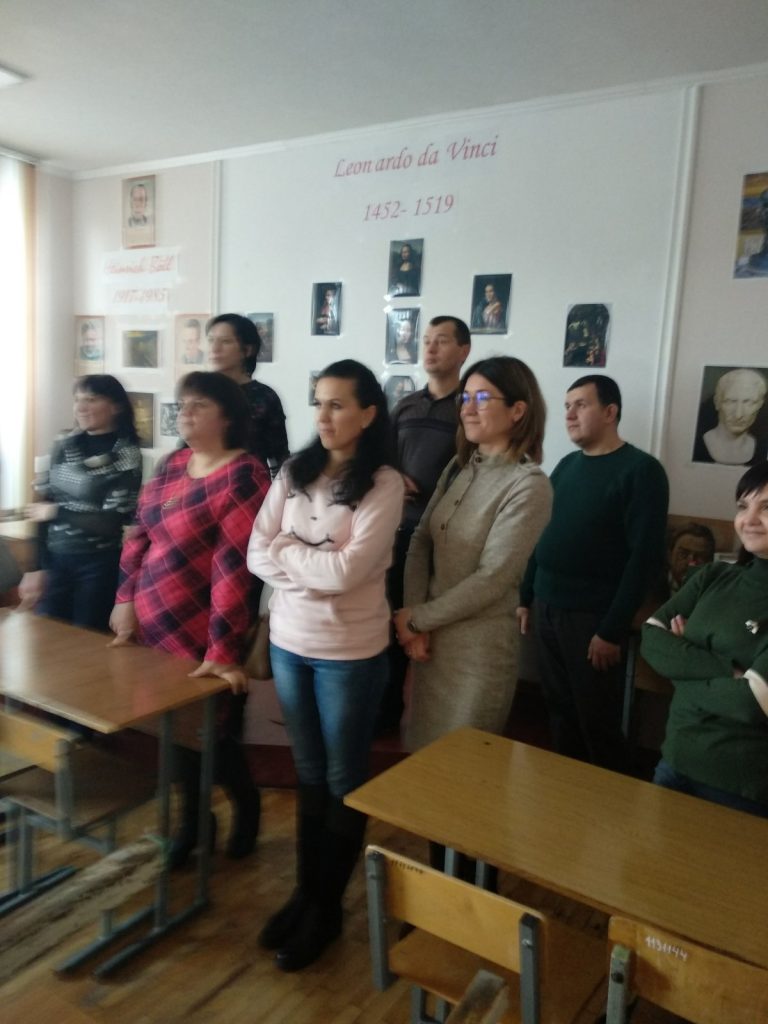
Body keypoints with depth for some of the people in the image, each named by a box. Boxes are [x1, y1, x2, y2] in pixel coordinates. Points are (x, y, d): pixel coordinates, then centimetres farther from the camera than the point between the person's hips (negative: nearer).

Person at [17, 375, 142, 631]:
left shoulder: (127, 454, -9)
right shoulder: (63, 447, 6)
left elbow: (111, 523, -15)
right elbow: (42, 507, 6)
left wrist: (57, 513, -8)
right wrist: (36, 567, 1)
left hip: (99, 565, -4)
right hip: (55, 559, 5)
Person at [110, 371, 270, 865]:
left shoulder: (244, 477, -17)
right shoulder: (174, 464, 7)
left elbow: (234, 567, -23)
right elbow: (141, 533, 14)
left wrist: (223, 648, -25)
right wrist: (127, 599, 7)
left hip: (201, 639, -7)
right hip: (157, 631, 7)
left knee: (210, 736, 8)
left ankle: (248, 807, 37)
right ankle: (192, 823, 38)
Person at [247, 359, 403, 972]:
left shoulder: (384, 484, -14)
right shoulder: (294, 473, 2)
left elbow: (348, 570, -23)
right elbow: (257, 556, -3)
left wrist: (287, 551, -10)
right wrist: (318, 571, -17)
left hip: (350, 653, -5)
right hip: (289, 642, 5)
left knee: (344, 782, 13)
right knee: (309, 775, 20)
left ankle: (327, 908, 31)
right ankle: (304, 891, 37)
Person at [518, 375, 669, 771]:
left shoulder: (641, 470, -9)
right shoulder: (566, 465, 11)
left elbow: (646, 556, -13)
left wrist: (612, 630, -15)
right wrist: (525, 598, 11)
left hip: (593, 617, -6)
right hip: (546, 609, 6)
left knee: (598, 723, 5)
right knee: (560, 711, 14)